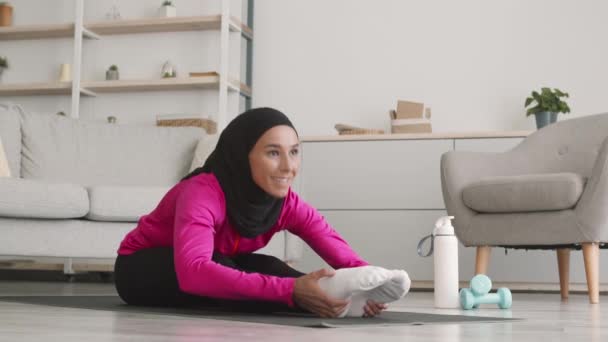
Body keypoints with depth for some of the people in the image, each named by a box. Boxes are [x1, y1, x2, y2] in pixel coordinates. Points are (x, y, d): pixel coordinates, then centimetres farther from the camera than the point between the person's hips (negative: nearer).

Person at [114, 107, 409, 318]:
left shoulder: (288, 204, -17)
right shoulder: (201, 193, -36)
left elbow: (343, 255, -25)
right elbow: (193, 272, -53)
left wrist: (368, 280, -50)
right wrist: (291, 290, -61)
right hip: (142, 269, -5)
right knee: (212, 270, -38)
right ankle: (330, 295, -53)